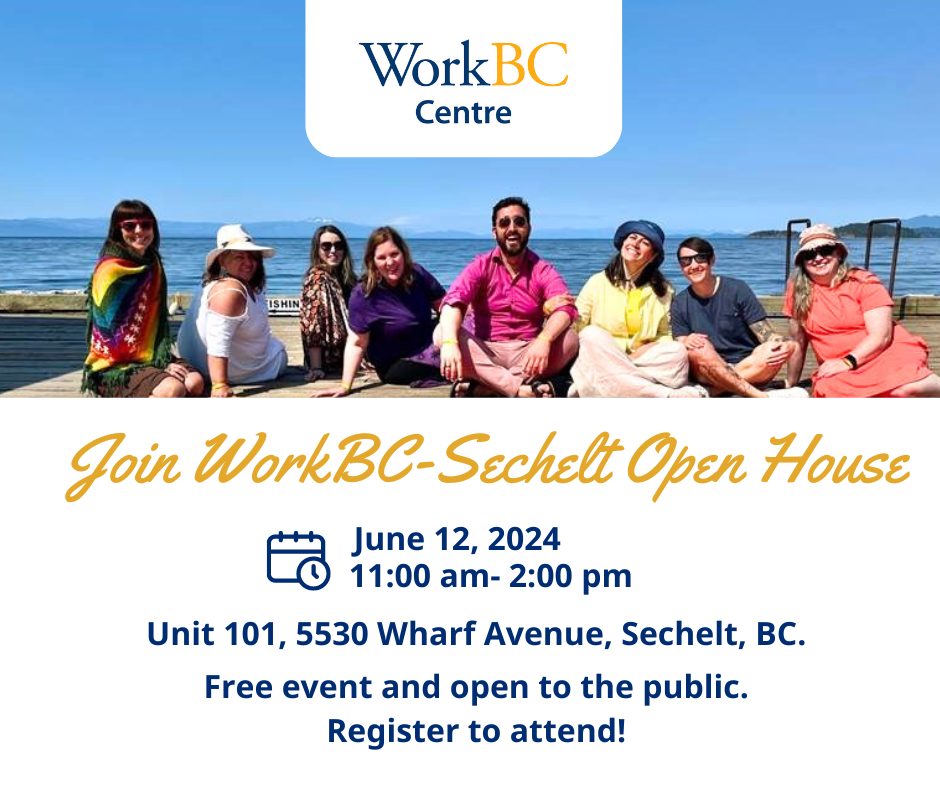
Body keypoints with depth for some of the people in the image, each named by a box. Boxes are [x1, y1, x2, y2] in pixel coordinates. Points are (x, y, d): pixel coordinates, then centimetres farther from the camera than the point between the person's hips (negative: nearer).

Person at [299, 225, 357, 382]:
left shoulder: (343, 277, 10)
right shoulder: (318, 278, -12)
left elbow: (350, 317, 11)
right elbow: (313, 325, -19)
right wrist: (316, 368, -25)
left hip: (345, 352, 7)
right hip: (333, 359, -7)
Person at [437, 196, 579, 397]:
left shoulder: (543, 270, 3)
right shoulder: (481, 266, 2)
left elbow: (566, 308, -16)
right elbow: (453, 302, -16)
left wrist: (543, 340, -39)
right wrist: (450, 343, -38)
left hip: (527, 355, 0)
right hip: (485, 353, 0)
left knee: (570, 339, -26)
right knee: (441, 333, -26)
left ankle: (482, 387, -31)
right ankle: (524, 389, -36)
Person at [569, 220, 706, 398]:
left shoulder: (663, 289, 9)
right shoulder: (598, 282, 5)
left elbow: (665, 335, 5)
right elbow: (575, 327, 1)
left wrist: (649, 348, -13)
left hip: (644, 360, 1)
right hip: (602, 361, -1)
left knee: (678, 351, -24)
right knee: (592, 334, -32)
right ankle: (668, 396, -37)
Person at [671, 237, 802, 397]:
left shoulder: (737, 289, -3)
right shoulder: (680, 304, 2)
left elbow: (767, 335, -7)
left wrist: (781, 345, -31)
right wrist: (686, 343, -25)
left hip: (751, 370, 0)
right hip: (709, 374, 0)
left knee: (789, 346, -28)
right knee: (699, 347, -31)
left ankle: (709, 392, -31)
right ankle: (764, 398, -33)